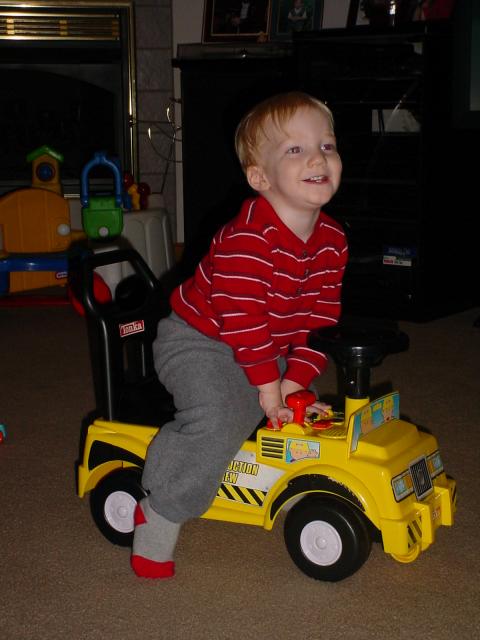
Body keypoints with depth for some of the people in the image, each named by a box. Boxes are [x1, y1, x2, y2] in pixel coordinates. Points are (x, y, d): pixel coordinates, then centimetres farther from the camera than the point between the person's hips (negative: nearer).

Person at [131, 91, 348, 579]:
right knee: (217, 419, -28)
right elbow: (241, 317, -28)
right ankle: (158, 518, -13)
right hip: (197, 341, -8)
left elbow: (321, 316, -2)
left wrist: (295, 378, -11)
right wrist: (266, 380, -21)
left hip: (265, 348, 9)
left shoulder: (332, 240, -3)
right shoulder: (247, 238, -28)